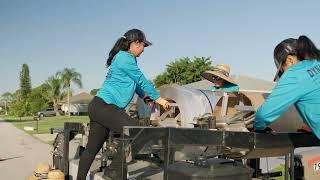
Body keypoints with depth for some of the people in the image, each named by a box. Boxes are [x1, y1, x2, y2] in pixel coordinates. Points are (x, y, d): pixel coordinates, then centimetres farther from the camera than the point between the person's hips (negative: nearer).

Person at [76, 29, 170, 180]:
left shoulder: (122, 57, 21)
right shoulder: (125, 58, -10)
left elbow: (135, 82, 30)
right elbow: (142, 80, -6)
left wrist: (145, 96, 23)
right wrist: (158, 98, 3)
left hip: (97, 106, 10)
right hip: (105, 106, -10)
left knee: (92, 148, 12)